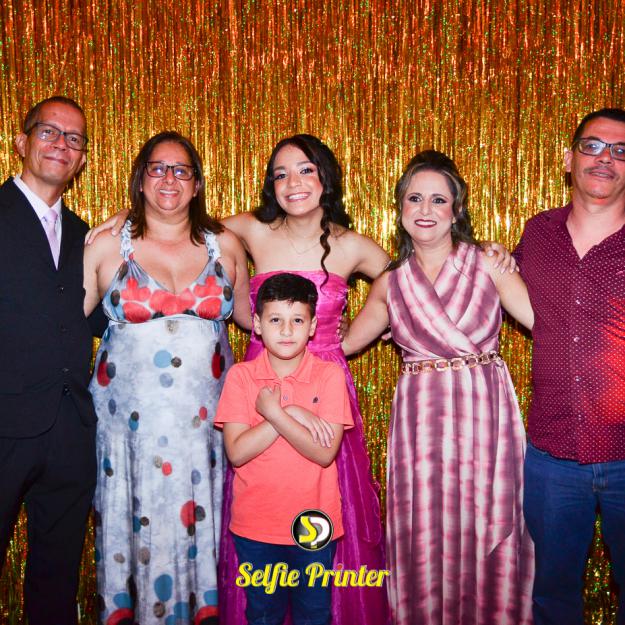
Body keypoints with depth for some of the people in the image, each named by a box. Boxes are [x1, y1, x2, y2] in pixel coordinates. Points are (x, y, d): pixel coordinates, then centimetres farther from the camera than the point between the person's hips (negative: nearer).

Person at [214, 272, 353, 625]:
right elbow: (237, 451, -14)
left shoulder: (329, 375, -8)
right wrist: (293, 414, -19)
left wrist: (273, 412, -19)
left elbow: (325, 453, -16)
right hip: (256, 526, 1)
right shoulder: (241, 375, -5)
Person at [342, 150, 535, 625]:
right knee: (424, 538, 6)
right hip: (420, 421, 2)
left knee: (486, 534, 6)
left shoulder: (488, 264, 1)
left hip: (485, 412, -1)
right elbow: (342, 342, 18)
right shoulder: (391, 284, 8)